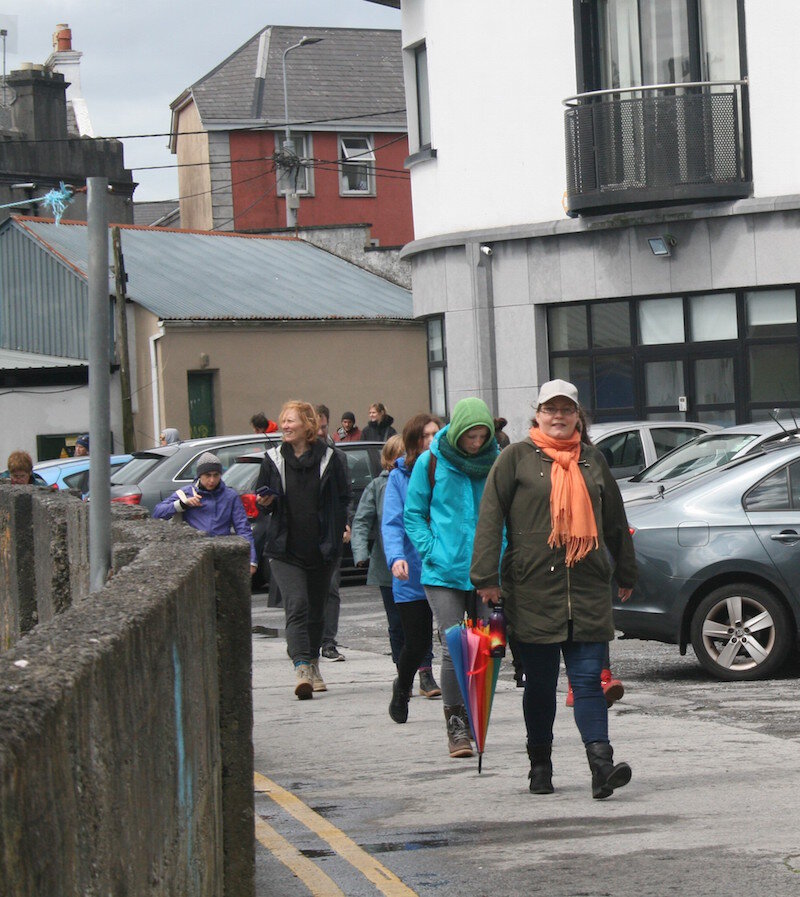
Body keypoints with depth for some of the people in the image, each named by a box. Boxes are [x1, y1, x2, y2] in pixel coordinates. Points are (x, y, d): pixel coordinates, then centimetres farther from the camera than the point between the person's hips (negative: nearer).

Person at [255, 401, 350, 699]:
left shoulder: (329, 458, 4)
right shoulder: (273, 459, 7)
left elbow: (343, 498, 8)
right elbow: (262, 501, 15)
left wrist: (337, 530, -3)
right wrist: (265, 502, -8)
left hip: (321, 548, 1)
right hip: (285, 549, -1)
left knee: (316, 609, 12)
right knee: (296, 605, -16)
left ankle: (312, 664, 29)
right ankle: (302, 668, -27)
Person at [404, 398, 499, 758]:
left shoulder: (498, 462, 5)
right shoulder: (430, 463, 0)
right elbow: (413, 515, 7)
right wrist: (431, 550, -7)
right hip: (444, 573, -2)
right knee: (454, 648, -9)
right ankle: (456, 725, 0)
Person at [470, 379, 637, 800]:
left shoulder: (592, 460, 14)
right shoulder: (517, 457, 3)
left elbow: (615, 520, 23)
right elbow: (490, 517, -2)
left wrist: (626, 574, 27)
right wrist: (486, 575, -9)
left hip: (588, 589, 2)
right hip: (532, 588, -2)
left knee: (588, 678, -6)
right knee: (540, 682, 6)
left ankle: (601, 764, -15)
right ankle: (540, 765, 19)